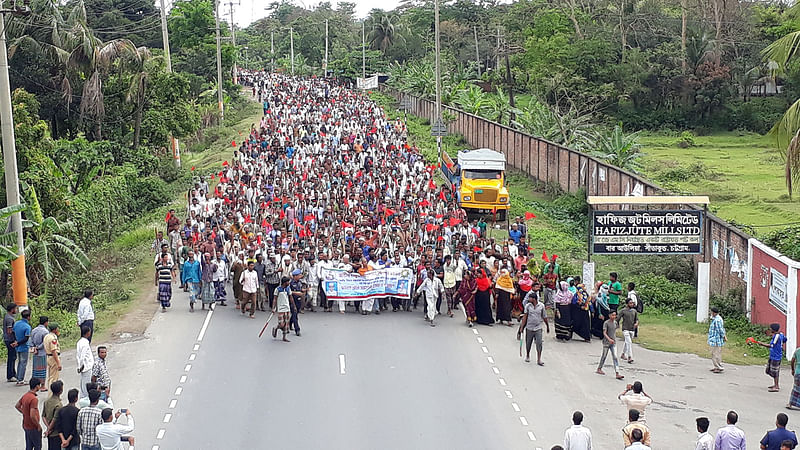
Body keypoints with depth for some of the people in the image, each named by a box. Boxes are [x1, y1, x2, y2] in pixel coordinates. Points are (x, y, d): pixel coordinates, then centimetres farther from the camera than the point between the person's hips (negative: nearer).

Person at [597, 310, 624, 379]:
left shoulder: (615, 323, 8)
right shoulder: (606, 323, -10)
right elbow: (604, 333, -17)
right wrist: (609, 339, -30)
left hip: (613, 343, 4)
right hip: (606, 342, -4)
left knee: (615, 357, -5)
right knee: (604, 356, 8)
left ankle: (617, 374, -12)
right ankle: (599, 369, 30)